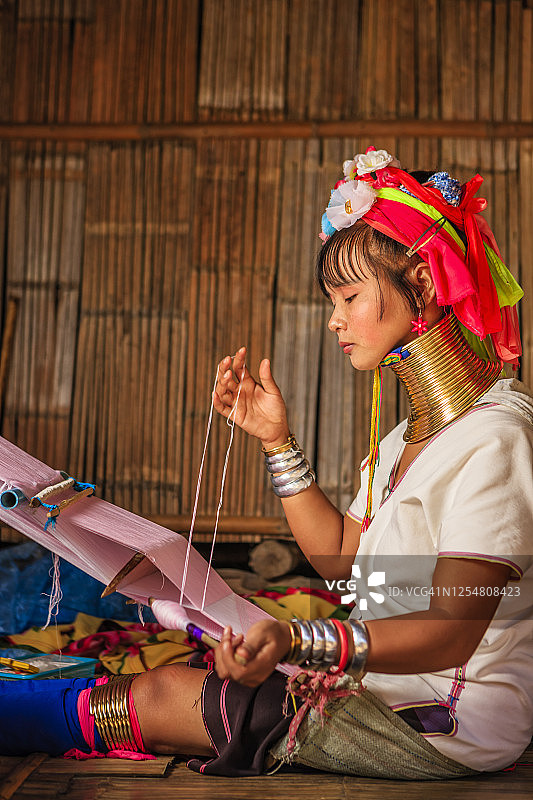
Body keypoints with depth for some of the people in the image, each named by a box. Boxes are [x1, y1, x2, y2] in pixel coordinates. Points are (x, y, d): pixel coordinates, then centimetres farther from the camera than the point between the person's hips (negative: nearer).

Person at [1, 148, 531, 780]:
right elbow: (338, 555, 13)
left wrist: (297, 640, -41)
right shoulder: (408, 438, 11)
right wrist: (277, 440, 6)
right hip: (393, 686, 8)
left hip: (445, 727, -8)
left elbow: (452, 632, -27)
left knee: (162, 697, -6)